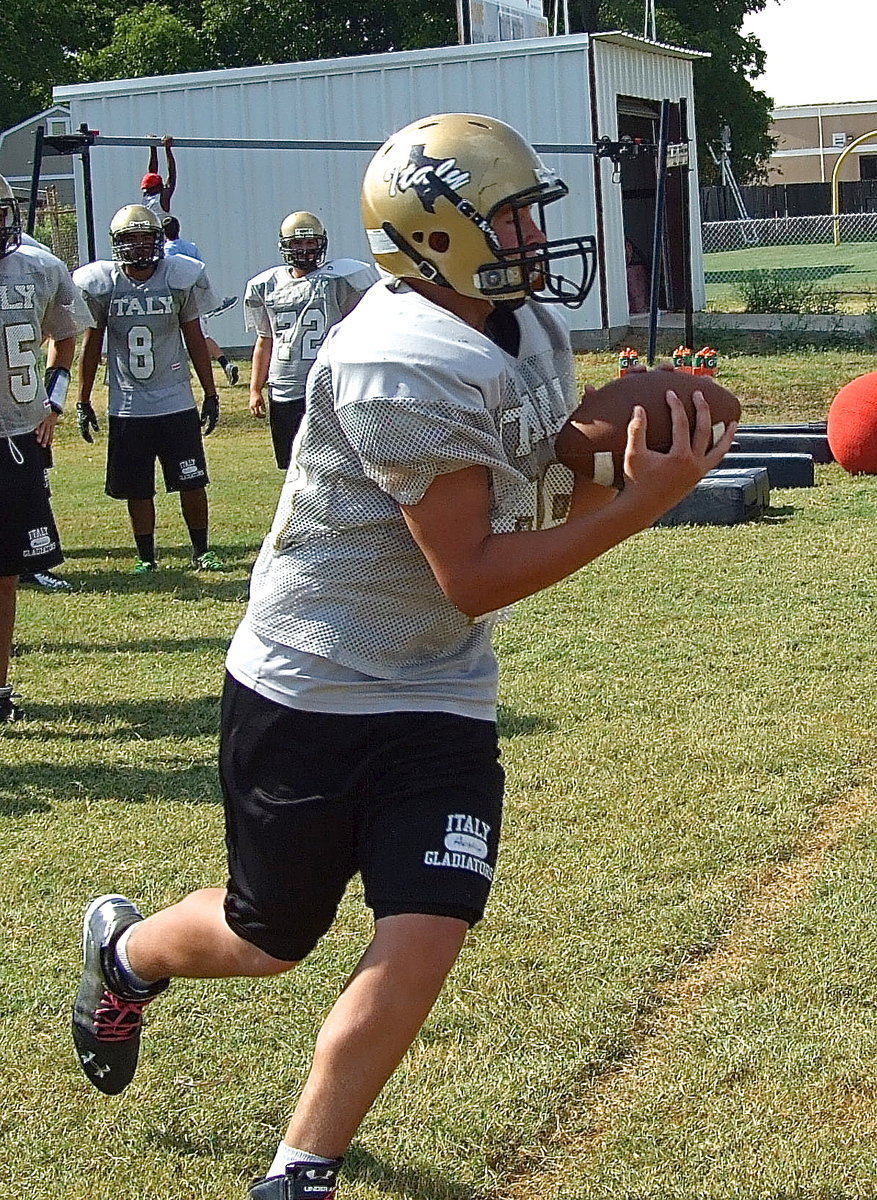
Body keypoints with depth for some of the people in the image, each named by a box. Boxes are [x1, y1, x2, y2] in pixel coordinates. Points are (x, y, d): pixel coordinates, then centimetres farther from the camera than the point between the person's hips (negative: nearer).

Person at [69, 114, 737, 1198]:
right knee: (270, 940, 12)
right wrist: (643, 502, -24)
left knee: (423, 942, -7)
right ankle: (124, 949, 46)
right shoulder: (404, 366, -26)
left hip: (437, 702, 6)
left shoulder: (534, 323, 3)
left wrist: (635, 450, -10)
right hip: (305, 692, -6)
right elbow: (473, 578, -24)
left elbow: (551, 500, 11)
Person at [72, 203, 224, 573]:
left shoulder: (181, 278, -4)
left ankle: (201, 550, 18)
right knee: (136, 489, 6)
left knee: (192, 482, 2)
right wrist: (83, 402, 6)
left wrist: (211, 395, 5)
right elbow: (91, 344, 6)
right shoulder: (100, 285, -4)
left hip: (176, 402, 0)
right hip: (126, 407, 0)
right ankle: (146, 557, 18)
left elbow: (195, 339, 5)